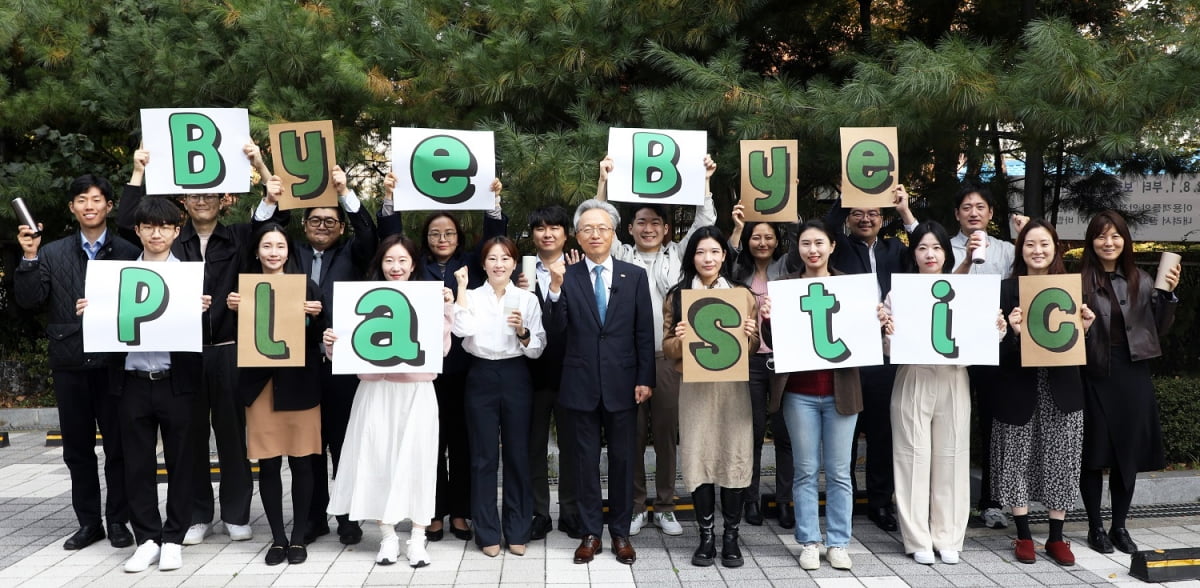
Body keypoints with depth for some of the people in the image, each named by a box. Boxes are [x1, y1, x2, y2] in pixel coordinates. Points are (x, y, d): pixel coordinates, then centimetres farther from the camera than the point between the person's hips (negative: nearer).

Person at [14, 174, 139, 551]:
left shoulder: (128, 252, 0)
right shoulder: (52, 254, 8)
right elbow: (29, 301, 0)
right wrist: (29, 257, -9)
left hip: (114, 362, -3)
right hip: (70, 364, 3)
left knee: (118, 446, 5)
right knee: (77, 448, 11)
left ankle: (118, 521, 17)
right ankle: (88, 522, 23)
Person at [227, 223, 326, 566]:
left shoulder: (306, 286, 3)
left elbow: (319, 338, 1)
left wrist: (316, 315, -18)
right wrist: (232, 310, -10)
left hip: (299, 384, -1)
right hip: (260, 384, 1)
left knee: (301, 462, 2)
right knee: (268, 464, 3)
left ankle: (298, 538, 15)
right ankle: (277, 538, 17)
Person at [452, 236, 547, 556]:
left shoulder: (528, 299, 5)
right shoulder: (472, 296, 4)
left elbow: (537, 349, 2)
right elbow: (462, 330, -16)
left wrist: (523, 331, -17)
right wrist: (462, 288, -11)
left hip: (516, 378, 1)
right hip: (482, 377, -1)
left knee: (518, 454, 6)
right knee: (484, 456, 4)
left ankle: (517, 531, 18)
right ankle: (487, 532, 15)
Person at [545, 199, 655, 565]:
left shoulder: (635, 276, 2)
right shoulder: (566, 276, 0)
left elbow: (645, 333, 1)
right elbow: (554, 328, -8)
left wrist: (645, 379, -4)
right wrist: (555, 287, -21)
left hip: (622, 384, 0)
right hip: (582, 384, 0)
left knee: (622, 459, 9)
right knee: (586, 460, 9)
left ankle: (621, 532, 23)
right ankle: (590, 533, 21)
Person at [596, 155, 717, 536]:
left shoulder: (678, 255, 11)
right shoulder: (621, 257, 9)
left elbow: (704, 224, 5)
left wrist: (704, 182, -3)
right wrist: (605, 180, -6)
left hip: (669, 358, 1)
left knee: (666, 433, 6)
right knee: (631, 433, 5)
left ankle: (665, 507, 18)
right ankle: (635, 506, 18)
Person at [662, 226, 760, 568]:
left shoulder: (743, 294, 6)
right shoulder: (677, 296, 6)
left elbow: (754, 347, 10)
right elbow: (667, 349, 5)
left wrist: (750, 335, -11)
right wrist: (679, 339, -15)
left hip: (733, 385, 0)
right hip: (694, 386, 0)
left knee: (734, 457, 0)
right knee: (698, 457, 0)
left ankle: (731, 537, 13)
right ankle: (706, 537, 12)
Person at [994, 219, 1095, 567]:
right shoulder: (1007, 289, -4)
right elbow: (998, 348, -8)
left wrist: (1085, 328, -10)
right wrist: (1013, 331, -27)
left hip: (1061, 390, 2)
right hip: (1020, 389, -2)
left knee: (1060, 461, 7)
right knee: (1019, 460, 5)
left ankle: (1056, 538, 20)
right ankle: (1023, 535, 17)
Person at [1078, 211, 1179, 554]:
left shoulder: (1142, 281, 6)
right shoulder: (1079, 282, -6)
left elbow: (1158, 329, 7)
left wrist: (1168, 294, -4)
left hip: (1132, 374, 3)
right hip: (1094, 375, -3)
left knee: (1128, 453, 10)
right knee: (1094, 453, 5)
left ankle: (1119, 526, 24)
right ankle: (1095, 527, 20)